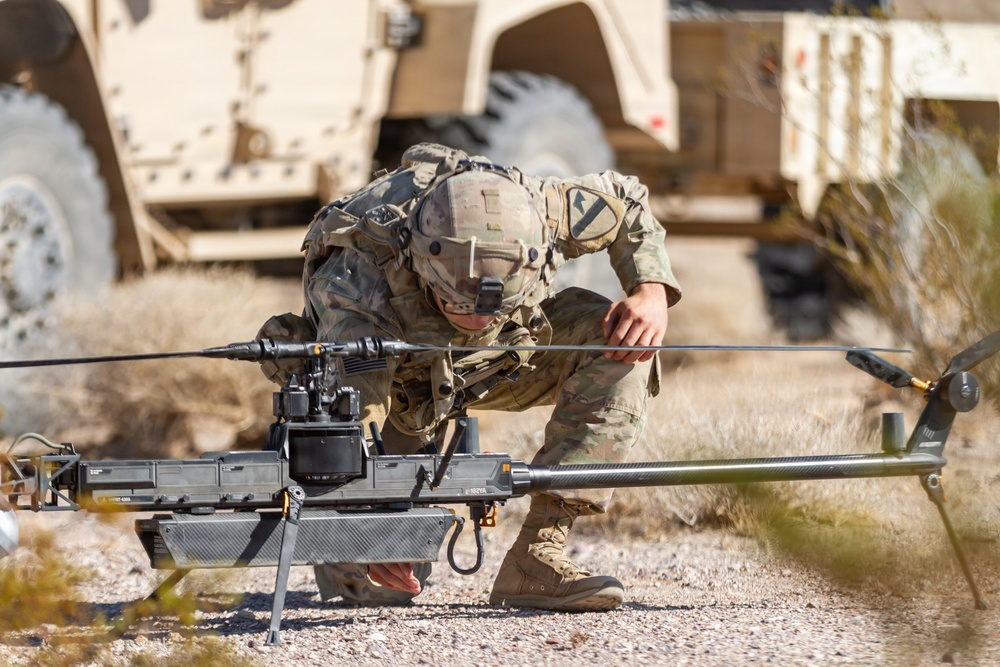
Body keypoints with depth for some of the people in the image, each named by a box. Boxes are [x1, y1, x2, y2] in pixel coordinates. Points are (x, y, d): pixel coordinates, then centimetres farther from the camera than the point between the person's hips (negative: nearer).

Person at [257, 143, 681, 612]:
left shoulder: (531, 215, -33)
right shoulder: (359, 282, -44)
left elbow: (626, 200, -10)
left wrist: (652, 290, -26)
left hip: (498, 359, 4)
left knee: (624, 344, -24)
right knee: (378, 585, -21)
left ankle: (537, 558, -24)